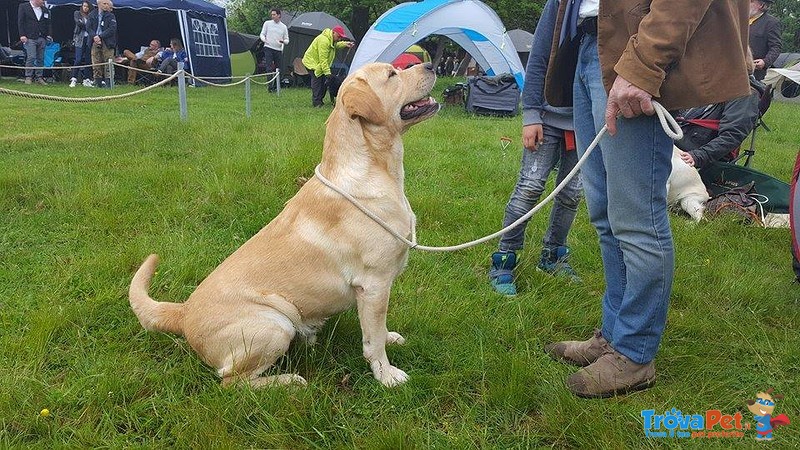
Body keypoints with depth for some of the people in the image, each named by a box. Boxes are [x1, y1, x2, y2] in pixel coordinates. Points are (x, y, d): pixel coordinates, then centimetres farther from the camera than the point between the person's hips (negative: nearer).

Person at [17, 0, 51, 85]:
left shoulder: (45, 10, 14)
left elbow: (47, 24, 18)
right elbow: (20, 22, -2)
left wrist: (48, 35, 5)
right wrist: (22, 35, -10)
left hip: (42, 38, 4)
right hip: (30, 38, -4)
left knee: (40, 58, 4)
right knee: (31, 57, -11)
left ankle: (39, 77, 11)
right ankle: (28, 77, -3)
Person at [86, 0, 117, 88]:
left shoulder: (111, 16, 3)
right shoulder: (92, 15, 12)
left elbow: (112, 29, -8)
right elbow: (88, 27, 5)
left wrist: (100, 36, -13)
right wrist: (94, 36, -13)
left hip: (107, 43, -3)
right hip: (95, 42, 3)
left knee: (108, 64, -6)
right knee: (96, 64, 3)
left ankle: (108, 83, -3)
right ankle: (98, 83, 8)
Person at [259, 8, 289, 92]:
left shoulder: (283, 27, 8)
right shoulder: (267, 23, 5)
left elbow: (287, 40, 11)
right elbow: (262, 34, 8)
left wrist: (283, 41, -13)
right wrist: (263, 39, -15)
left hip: (278, 50, 2)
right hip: (268, 48, -2)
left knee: (278, 69, 4)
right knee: (269, 68, -11)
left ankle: (275, 86, 15)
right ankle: (270, 85, -9)